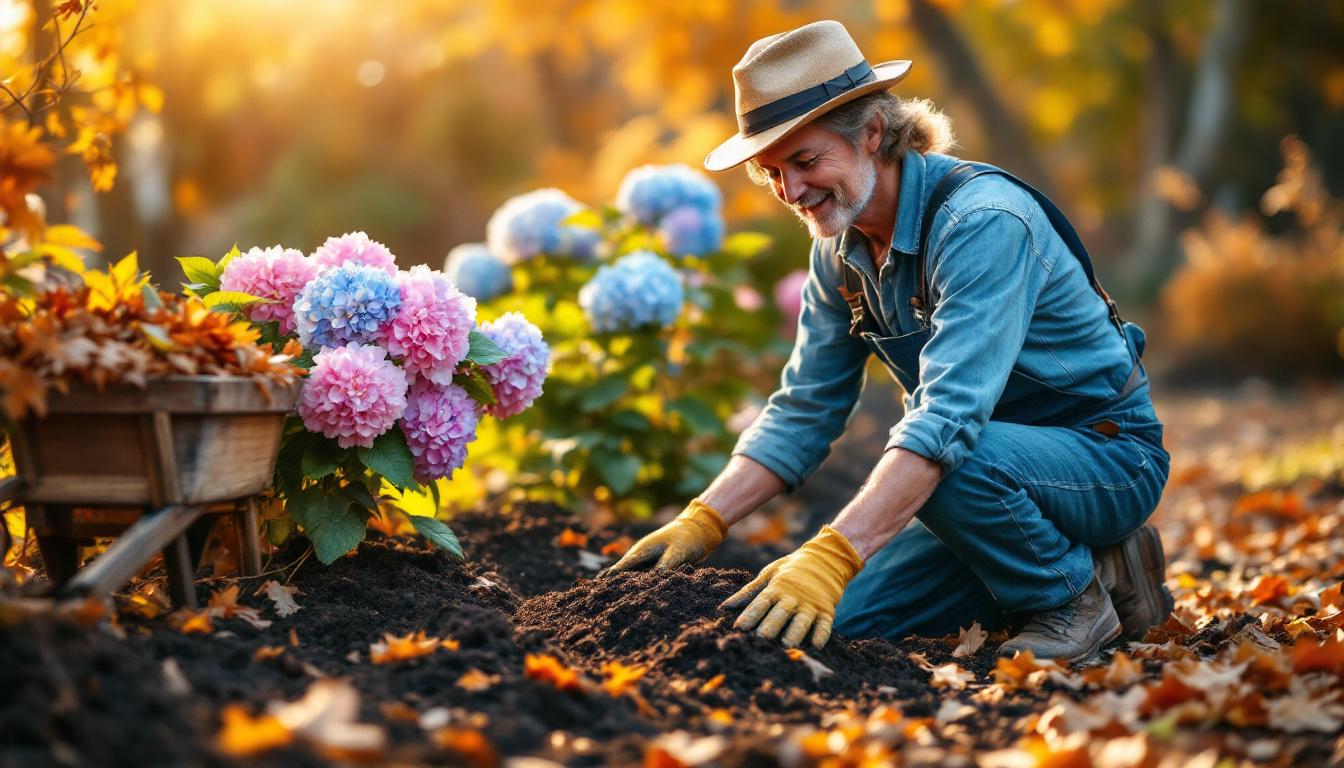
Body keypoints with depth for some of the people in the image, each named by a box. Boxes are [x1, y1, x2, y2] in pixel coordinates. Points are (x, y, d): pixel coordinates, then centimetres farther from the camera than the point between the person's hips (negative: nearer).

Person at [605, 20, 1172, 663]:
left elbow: (948, 415, -38)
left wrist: (833, 554, -47)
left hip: (1109, 456, -8)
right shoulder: (841, 251, 0)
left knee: (958, 460, -37)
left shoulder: (982, 221, -26)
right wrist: (700, 524, -9)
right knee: (851, 616, -5)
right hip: (998, 467, 8)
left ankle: (1073, 592, -7)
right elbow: (802, 412, 4)